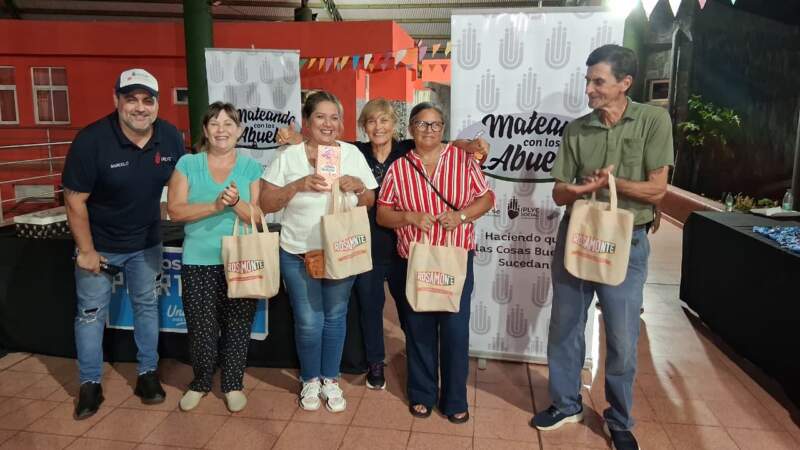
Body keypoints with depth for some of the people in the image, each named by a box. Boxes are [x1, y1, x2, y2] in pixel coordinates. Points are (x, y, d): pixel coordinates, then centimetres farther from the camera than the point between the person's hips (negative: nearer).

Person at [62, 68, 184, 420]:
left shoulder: (171, 138, -13)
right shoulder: (91, 140, -24)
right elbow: (75, 200, -17)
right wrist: (86, 251, -14)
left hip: (146, 243, 3)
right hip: (98, 243, -3)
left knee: (147, 306, 14)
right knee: (91, 313, 8)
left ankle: (148, 374, 30)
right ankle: (90, 384, 24)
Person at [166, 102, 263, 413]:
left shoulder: (251, 168, 2)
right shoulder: (187, 164, 2)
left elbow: (257, 217, -3)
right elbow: (175, 211, -7)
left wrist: (236, 203, -23)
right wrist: (215, 206, -20)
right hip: (199, 262, 0)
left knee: (237, 328, 8)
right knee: (201, 330, 6)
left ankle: (233, 384, 29)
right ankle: (200, 382, 32)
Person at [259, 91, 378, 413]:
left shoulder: (352, 154, 2)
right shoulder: (289, 156, -5)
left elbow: (369, 203, 7)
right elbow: (266, 204, -6)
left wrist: (359, 186, -14)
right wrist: (298, 185, -20)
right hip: (298, 254, -2)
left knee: (335, 318, 13)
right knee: (308, 323, 4)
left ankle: (330, 380, 32)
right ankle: (310, 380, 29)